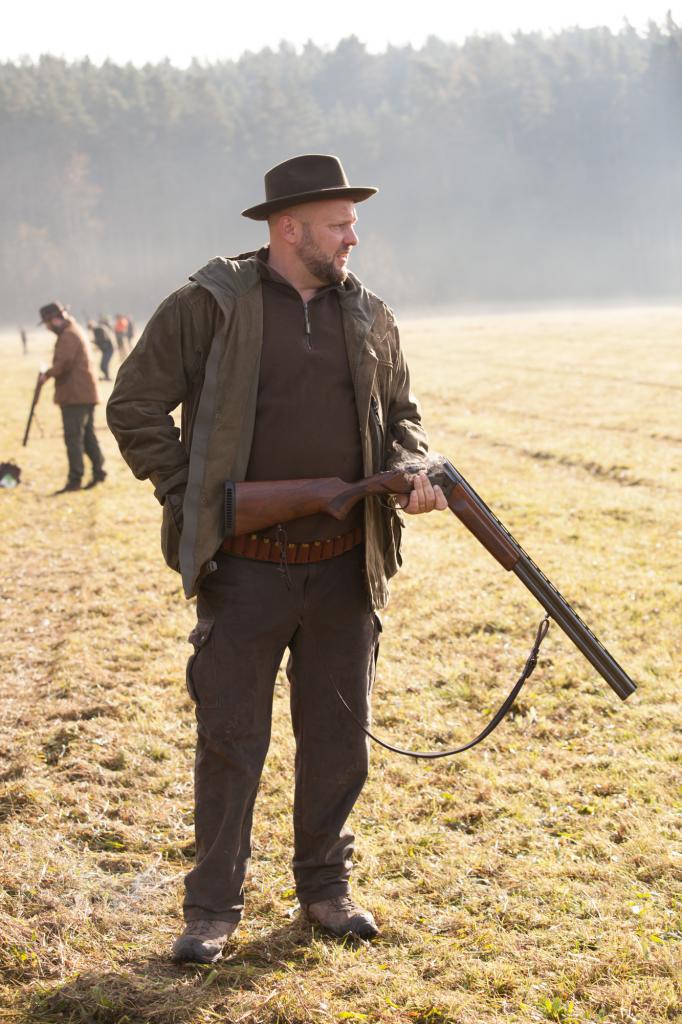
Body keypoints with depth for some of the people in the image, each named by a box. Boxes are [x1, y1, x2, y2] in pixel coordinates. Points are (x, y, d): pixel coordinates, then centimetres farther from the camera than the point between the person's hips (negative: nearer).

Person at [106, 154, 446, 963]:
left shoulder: (368, 317, 8)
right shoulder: (210, 306, -6)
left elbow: (399, 415, 18)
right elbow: (135, 406, -2)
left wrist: (411, 469, -3)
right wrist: (189, 499, -6)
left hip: (346, 569, 4)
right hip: (245, 570, -4)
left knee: (338, 737, 12)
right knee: (229, 739, 3)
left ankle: (325, 887, 28)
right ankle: (213, 906, 16)